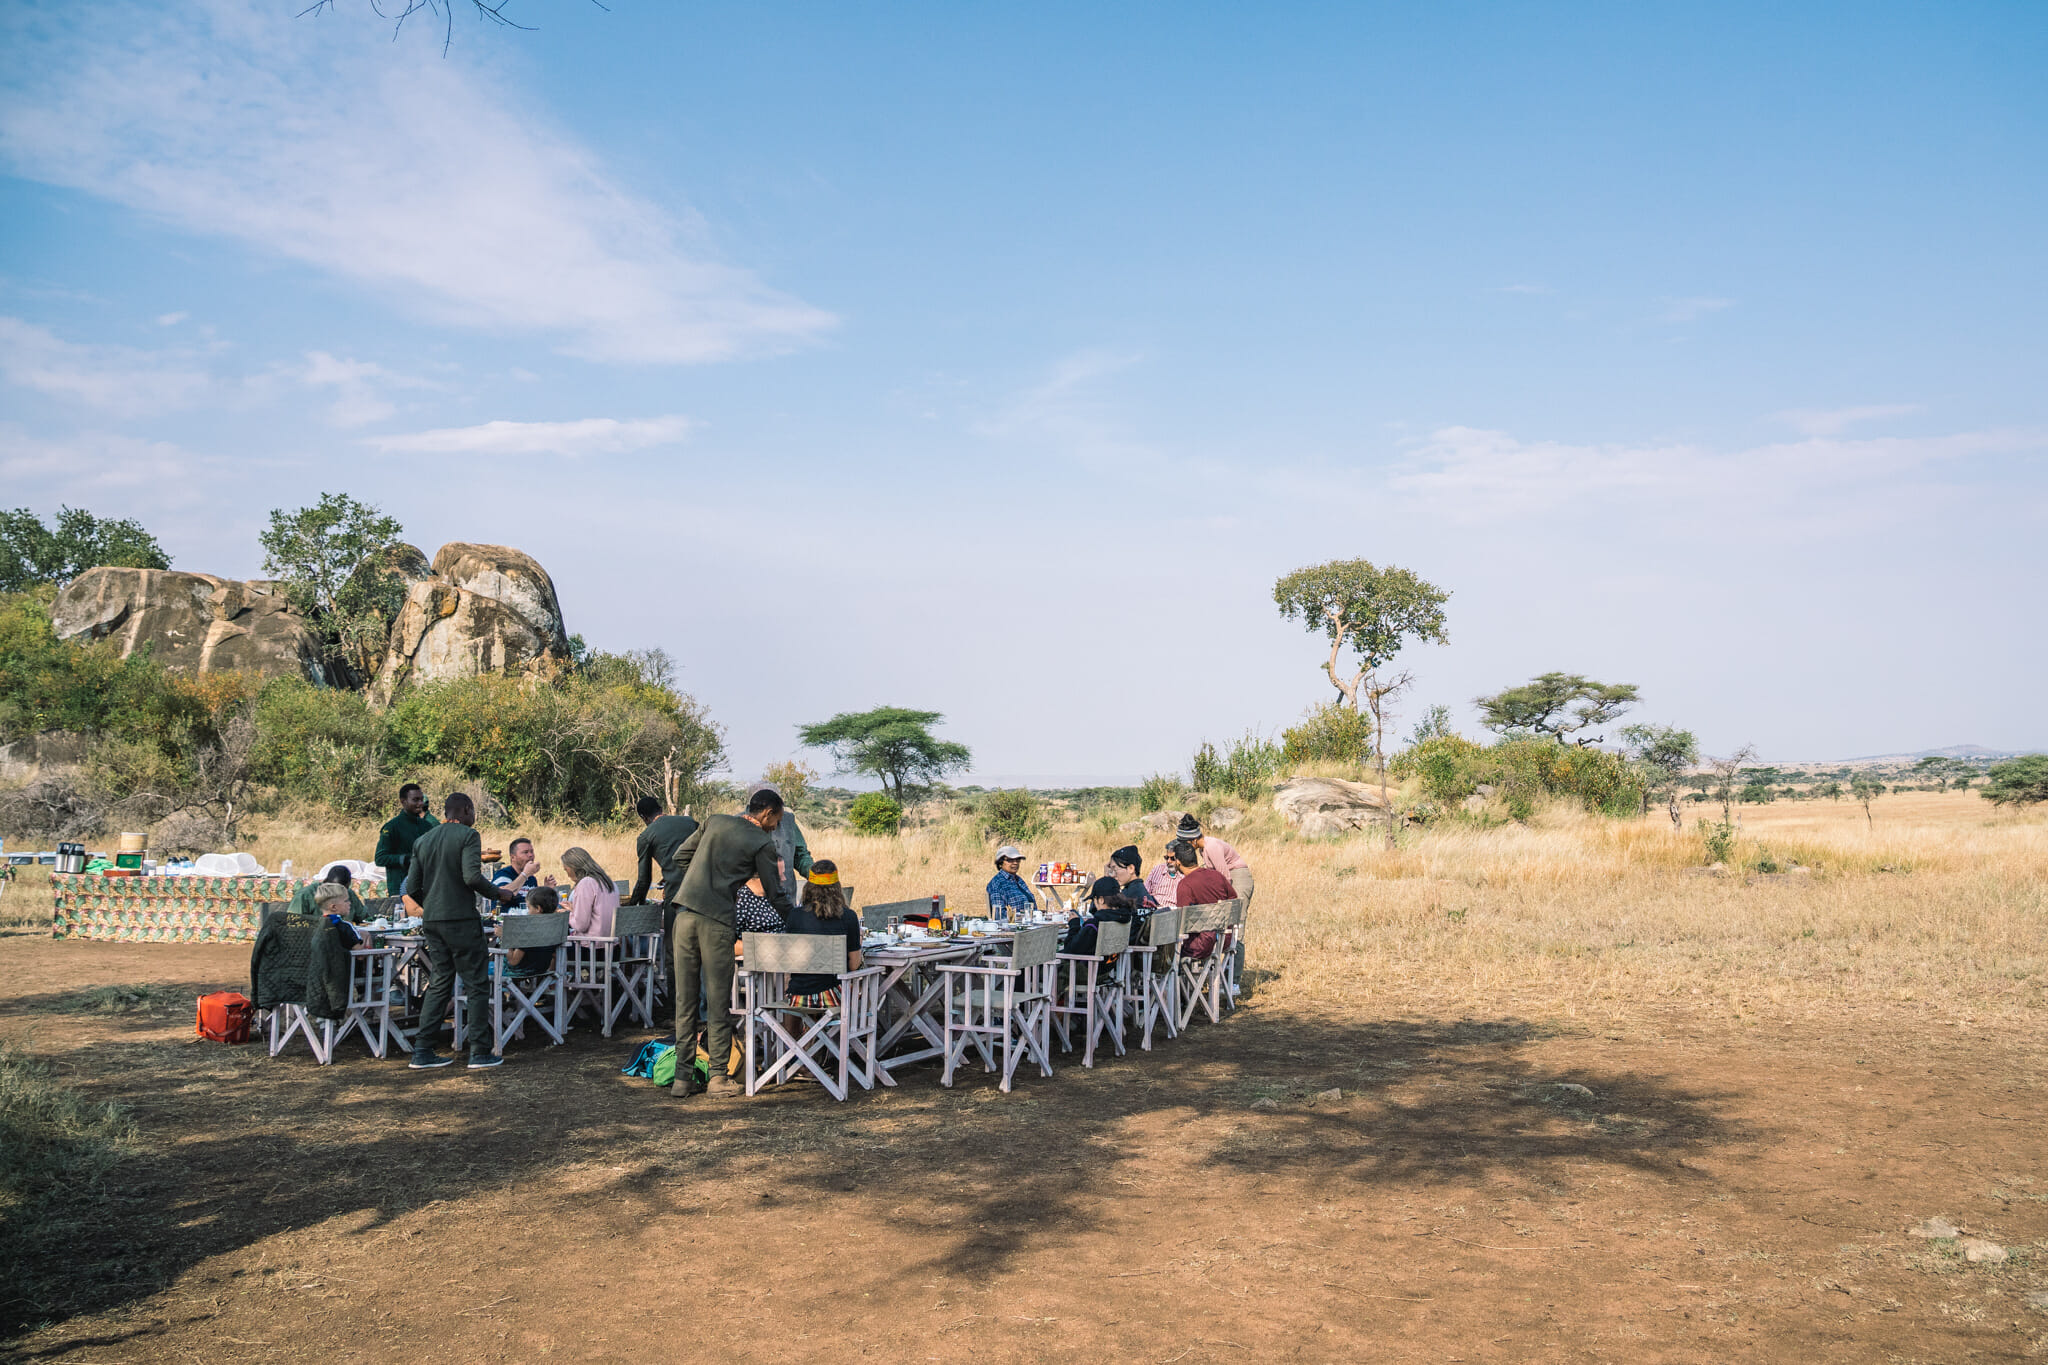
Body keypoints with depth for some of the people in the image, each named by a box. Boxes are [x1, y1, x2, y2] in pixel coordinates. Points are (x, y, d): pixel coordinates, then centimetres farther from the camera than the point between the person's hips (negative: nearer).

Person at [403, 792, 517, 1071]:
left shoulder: (423, 840, 13)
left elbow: (412, 888, 11)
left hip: (432, 922, 7)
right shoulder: (468, 836, -7)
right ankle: (480, 1053, 1)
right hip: (461, 920, -7)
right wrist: (498, 893, -6)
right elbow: (472, 877, -21)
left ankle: (422, 1051, 12)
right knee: (477, 985, 1)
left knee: (439, 985, 14)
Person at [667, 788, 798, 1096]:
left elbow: (681, 856, 19)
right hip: (717, 920, -5)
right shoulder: (762, 843, -1)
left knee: (685, 998, 8)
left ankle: (682, 1077, 12)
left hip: (685, 914, 5)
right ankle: (718, 1076, 8)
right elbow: (775, 894, 4)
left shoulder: (714, 822, 15)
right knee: (718, 1000, 4)